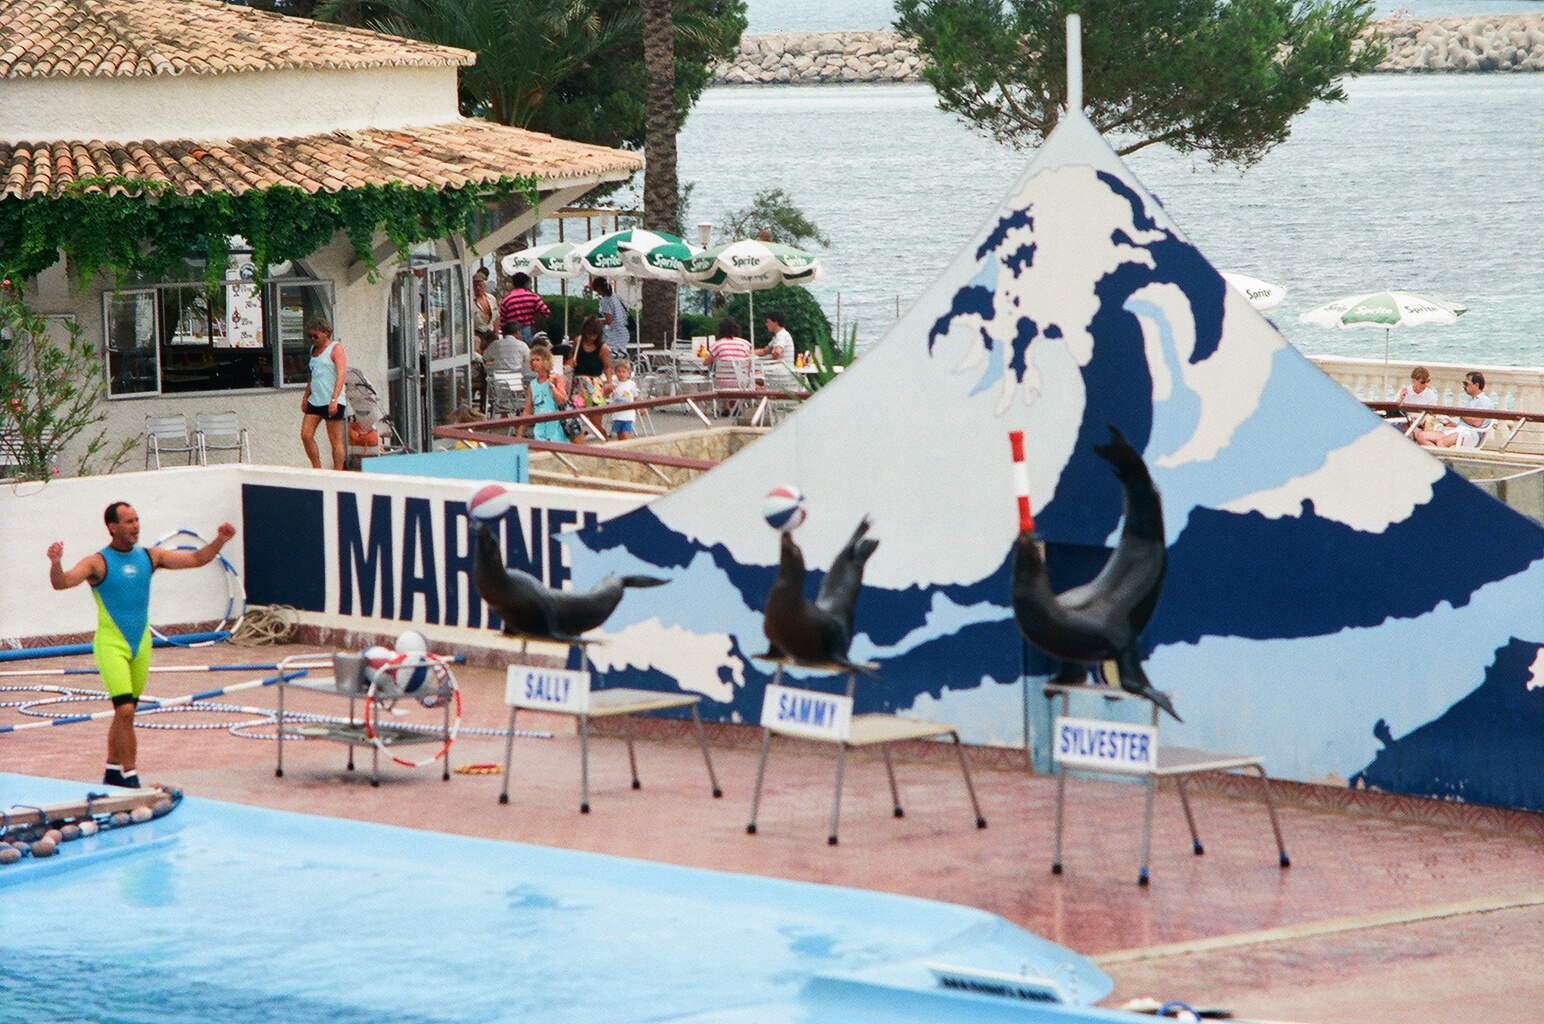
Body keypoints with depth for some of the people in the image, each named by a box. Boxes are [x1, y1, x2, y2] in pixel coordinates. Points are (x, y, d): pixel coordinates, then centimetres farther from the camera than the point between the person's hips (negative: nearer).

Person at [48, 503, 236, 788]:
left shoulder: (149, 557, 6)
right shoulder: (98, 563, -10)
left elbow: (196, 559, 11)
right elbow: (62, 582, -24)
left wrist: (219, 541, -4)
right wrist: (56, 562, -44)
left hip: (141, 644, 6)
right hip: (111, 645, -6)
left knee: (125, 712, 13)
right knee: (125, 710, -16)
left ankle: (113, 772, 25)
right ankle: (130, 775, -12)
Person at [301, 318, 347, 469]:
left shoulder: (335, 349, -6)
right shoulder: (314, 349, 19)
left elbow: (341, 373, -16)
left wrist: (334, 399, -25)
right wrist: (306, 397, 18)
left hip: (331, 402, -8)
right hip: (315, 401, 8)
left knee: (335, 439, -4)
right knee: (306, 436, 0)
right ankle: (316, 468, 11)